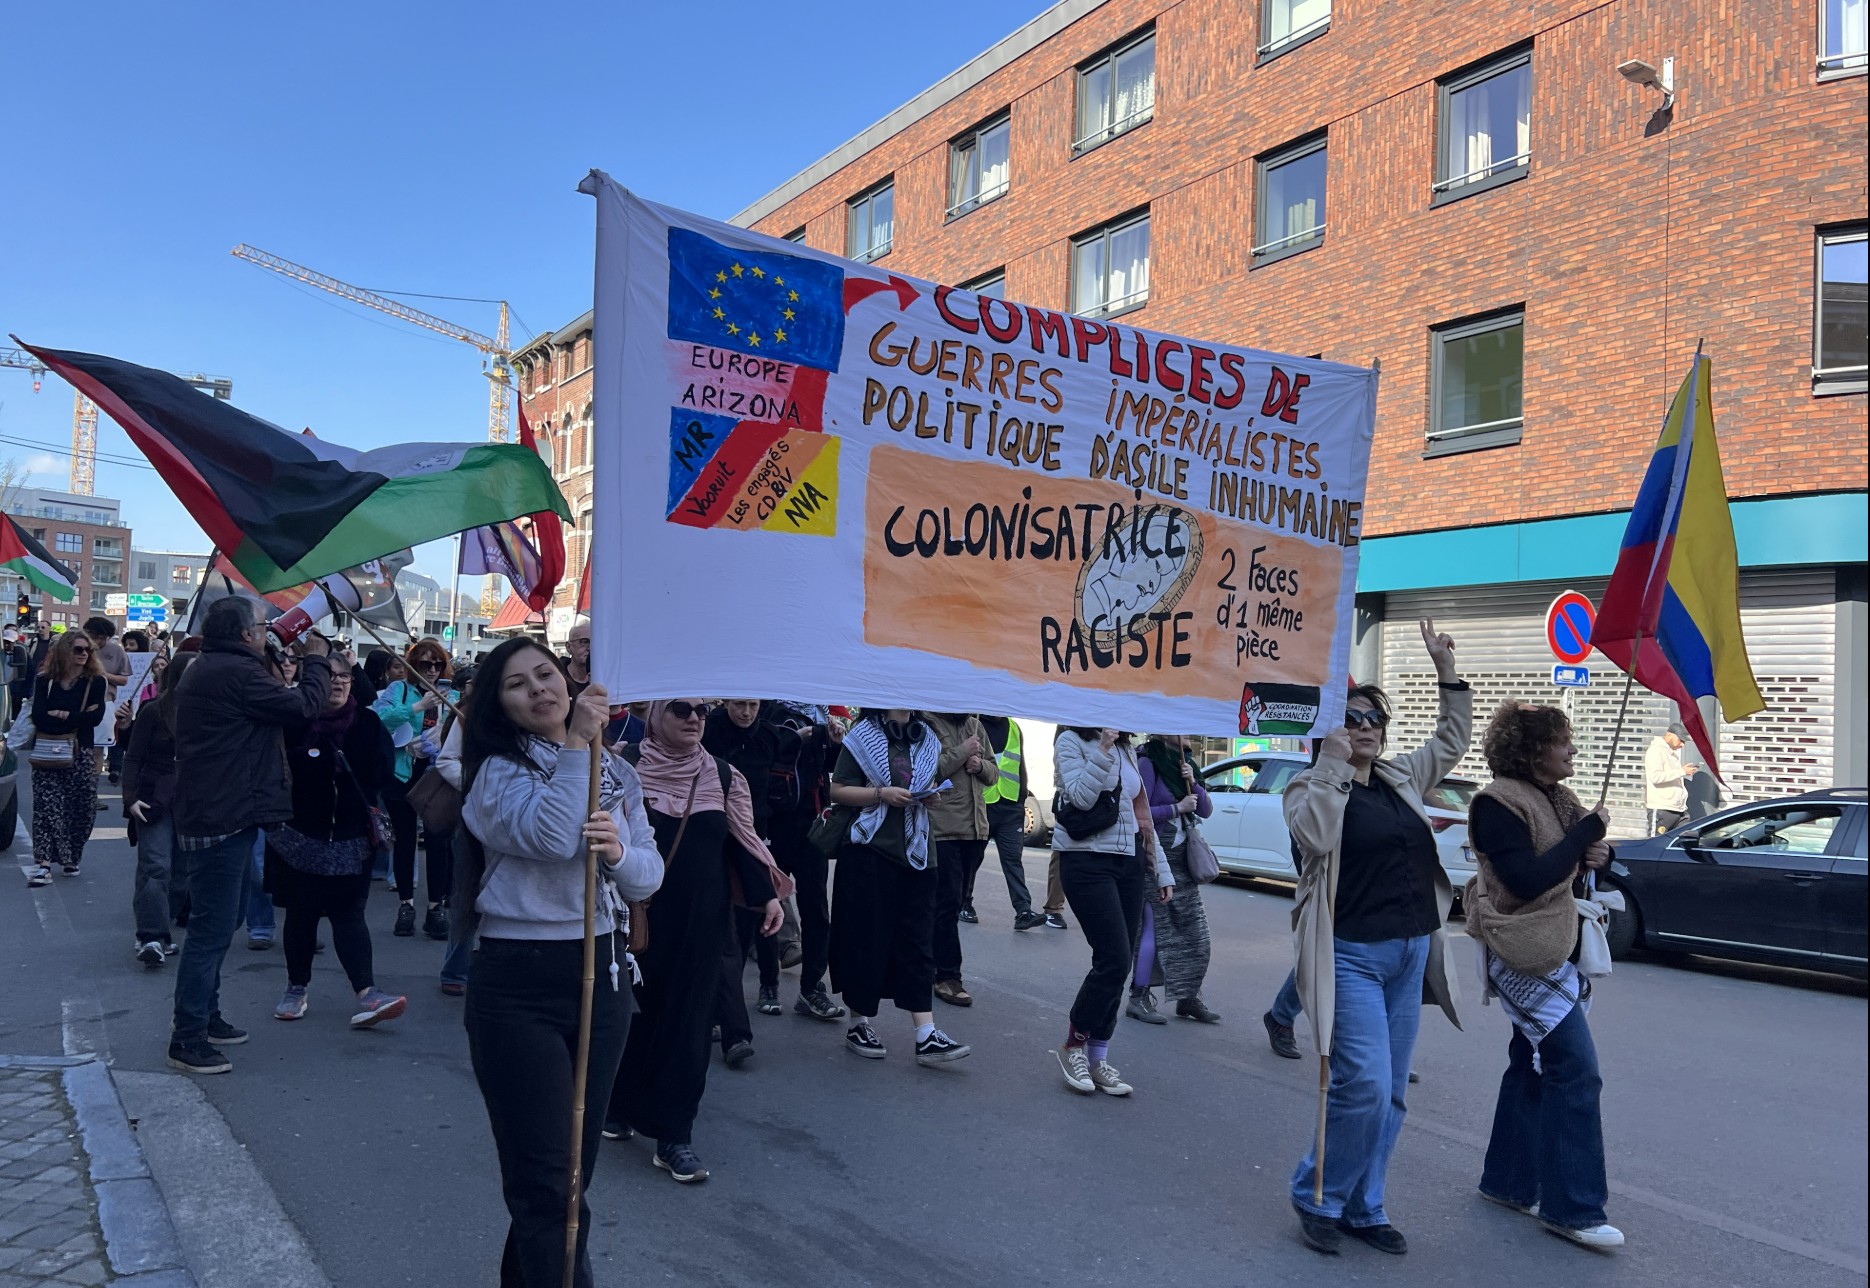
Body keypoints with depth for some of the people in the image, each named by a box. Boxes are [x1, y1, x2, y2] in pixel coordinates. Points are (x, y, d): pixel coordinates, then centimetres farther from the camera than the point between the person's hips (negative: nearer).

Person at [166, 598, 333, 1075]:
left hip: (209, 817, 11)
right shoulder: (237, 672, -18)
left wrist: (301, 666, 14)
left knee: (213, 926, 21)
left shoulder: (206, 670, 17)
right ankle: (187, 1040, 1)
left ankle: (205, 1018, 32)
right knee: (212, 929, -5)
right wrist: (316, 661, -2)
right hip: (225, 820, -11)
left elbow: (272, 711, 18)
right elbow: (303, 708, -17)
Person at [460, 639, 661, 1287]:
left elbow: (650, 876, 4)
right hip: (519, 987, -5)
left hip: (603, 974, 6)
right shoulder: (498, 772, -6)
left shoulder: (615, 772, 10)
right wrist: (575, 744, -21)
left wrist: (620, 853, -17)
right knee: (547, 1181, -2)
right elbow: (551, 835, -24)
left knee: (576, 1165, 17)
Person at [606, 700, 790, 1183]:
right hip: (637, 915, -1)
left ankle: (674, 1135, 9)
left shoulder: (722, 776, 5)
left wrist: (767, 896, -4)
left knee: (686, 1020, 1)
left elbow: (741, 840, 6)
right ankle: (619, 1106, 34)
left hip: (701, 920, 1)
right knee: (628, 1011, 10)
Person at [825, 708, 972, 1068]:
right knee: (867, 937, 2)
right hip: (870, 849, -4)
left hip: (916, 850, 4)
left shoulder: (926, 740, 13)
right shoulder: (862, 737, -2)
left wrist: (931, 794, 0)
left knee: (917, 939, 1)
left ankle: (926, 1036, -1)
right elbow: (838, 791, -5)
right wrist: (882, 794, -17)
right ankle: (859, 1025, 18)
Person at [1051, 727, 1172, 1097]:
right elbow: (1081, 797, -17)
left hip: (1129, 864, 7)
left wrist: (1162, 871, 16)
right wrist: (1102, 750, -20)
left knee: (1118, 963, 4)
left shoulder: (1126, 750, 15)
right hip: (1087, 862, -7)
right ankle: (1073, 1046, 5)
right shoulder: (1072, 741, -3)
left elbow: (1141, 814, 18)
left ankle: (1098, 1058, 14)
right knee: (1114, 959, -14)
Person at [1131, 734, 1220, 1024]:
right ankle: (1139, 998, 0)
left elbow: (1206, 811, 11)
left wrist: (1193, 783, -5)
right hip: (1155, 855, -8)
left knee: (1194, 931, 7)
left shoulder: (1185, 763, 13)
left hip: (1183, 857, 8)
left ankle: (1189, 997, 17)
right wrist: (1177, 808, -15)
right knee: (1154, 927, -7)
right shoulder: (1148, 763, -11)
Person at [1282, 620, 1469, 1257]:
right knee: (1365, 1086, -14)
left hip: (1410, 953, 7)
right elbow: (1314, 834, -25)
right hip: (1352, 956, -7)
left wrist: (1447, 672, 10)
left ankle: (1363, 1208, 24)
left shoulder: (1401, 777, 13)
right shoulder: (1310, 787, -5)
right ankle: (1316, 1198, 7)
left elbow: (1453, 739, 21)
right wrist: (1331, 762, -22)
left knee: (1391, 1095, 11)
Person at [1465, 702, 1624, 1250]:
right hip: (1525, 953, -9)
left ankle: (1507, 1181, 26)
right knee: (1576, 1069, -11)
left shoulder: (1557, 799, 11)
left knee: (1533, 1064, 15)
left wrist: (1599, 855, -6)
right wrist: (1586, 832, -18)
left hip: (1556, 950, 9)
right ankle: (1573, 1208, -3)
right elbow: (1527, 880, -24)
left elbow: (1582, 866, 18)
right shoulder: (1497, 803, -17)